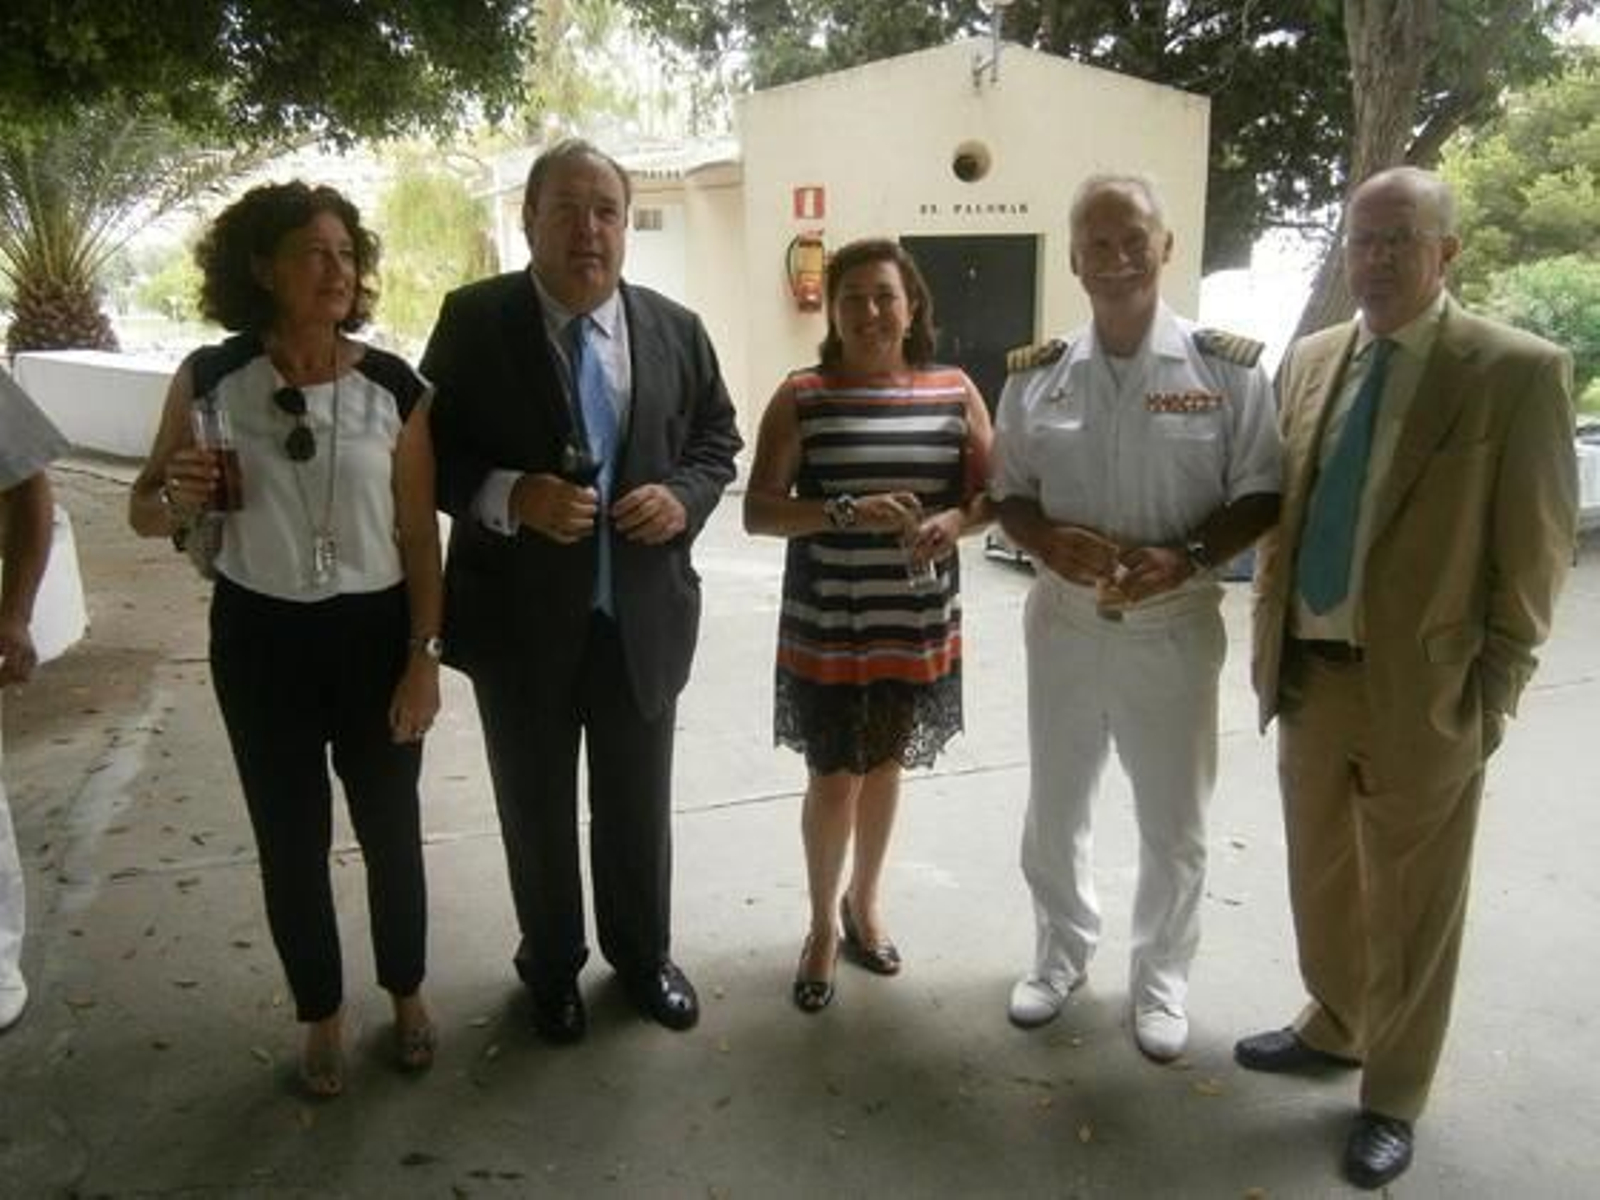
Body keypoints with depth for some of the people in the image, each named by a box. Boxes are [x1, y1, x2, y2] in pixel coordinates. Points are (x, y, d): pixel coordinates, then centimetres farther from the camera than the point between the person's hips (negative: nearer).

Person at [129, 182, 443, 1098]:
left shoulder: (393, 386, -8)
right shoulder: (210, 379, -6)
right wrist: (177, 499, -19)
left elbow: (421, 537, -4)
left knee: (391, 828, 13)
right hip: (260, 638, 1)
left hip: (374, 632, 0)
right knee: (291, 839, 12)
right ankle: (324, 1016, 35)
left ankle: (408, 994, 38)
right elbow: (145, 511, 4)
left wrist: (425, 657, -6)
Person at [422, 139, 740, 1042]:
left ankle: (643, 952, 42)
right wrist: (511, 496, -22)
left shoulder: (677, 329, 2)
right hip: (521, 616, -2)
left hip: (644, 612, 2)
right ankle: (552, 966, 39)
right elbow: (430, 450, -4)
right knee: (537, 809, 16)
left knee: (640, 804, 18)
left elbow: (717, 438, 10)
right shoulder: (474, 320, -6)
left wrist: (684, 496, -11)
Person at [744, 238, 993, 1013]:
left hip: (919, 628, 3)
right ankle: (823, 925, 28)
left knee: (883, 768, 18)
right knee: (835, 778, 4)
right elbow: (758, 511, -10)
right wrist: (849, 512, -25)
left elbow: (994, 489, 4)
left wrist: (957, 520, -19)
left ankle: (863, 902, 41)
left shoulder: (955, 392, 1)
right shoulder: (801, 397, -6)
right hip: (825, 630, -2)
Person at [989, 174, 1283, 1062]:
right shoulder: (1035, 375, 1)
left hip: (1174, 624, -2)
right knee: (1054, 809, 16)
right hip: (1064, 619, 2)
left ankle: (1160, 977, 35)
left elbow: (1260, 496, -3)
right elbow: (1008, 495, 6)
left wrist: (1187, 558, -19)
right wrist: (1051, 541, -15)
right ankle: (1061, 951, 40)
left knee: (1173, 821, 12)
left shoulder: (1228, 368, -6)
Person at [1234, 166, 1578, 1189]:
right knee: (1322, 878, 21)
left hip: (1423, 688, -5)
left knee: (1410, 908, 11)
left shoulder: (1518, 372, -9)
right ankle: (1334, 1026, 45)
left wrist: (1493, 696, -10)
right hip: (1308, 673, 5)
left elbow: (1535, 554, -8)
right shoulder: (1312, 360, 6)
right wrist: (1269, 641, 8)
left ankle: (1392, 1096, 31)